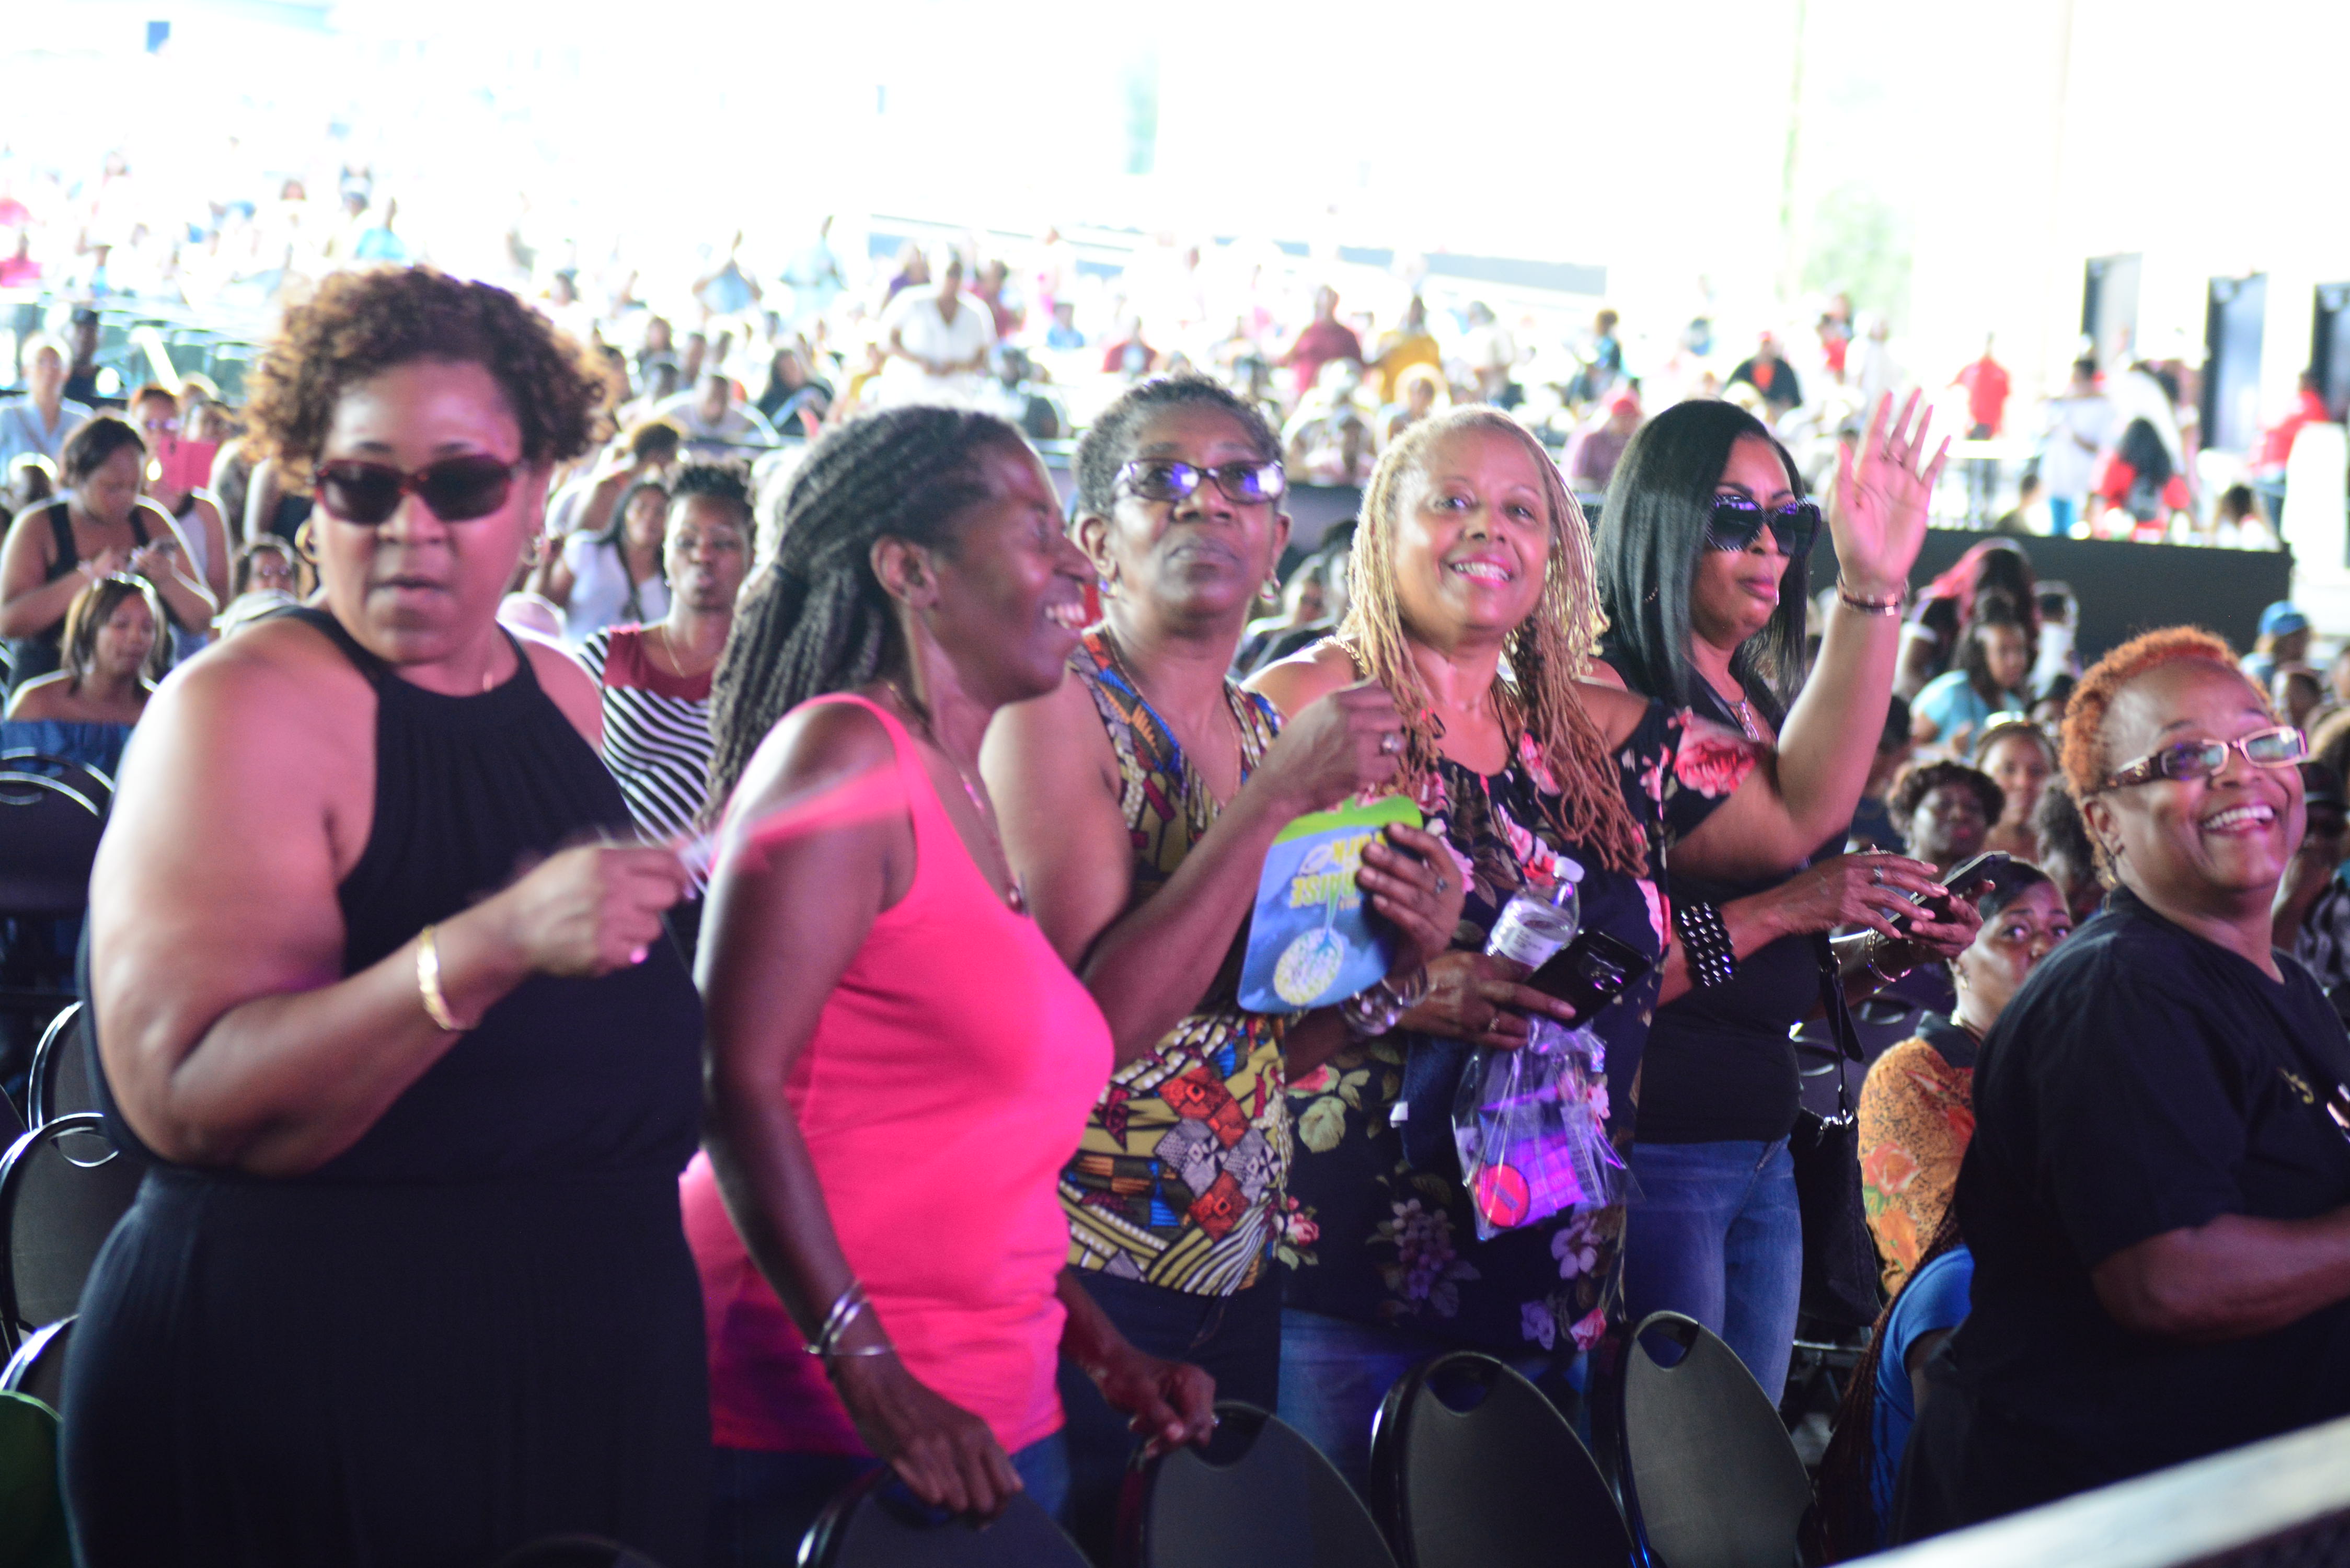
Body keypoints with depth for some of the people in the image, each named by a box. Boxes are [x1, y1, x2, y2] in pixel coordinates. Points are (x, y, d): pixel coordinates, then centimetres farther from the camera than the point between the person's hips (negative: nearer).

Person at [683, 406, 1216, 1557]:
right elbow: (736, 1085, -18)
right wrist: (871, 1378, -23)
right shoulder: (844, 752, -10)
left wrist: (1105, 1353, 13)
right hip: (817, 1428, -8)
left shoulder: (966, 797, 15)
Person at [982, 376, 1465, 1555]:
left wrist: (1402, 954, -5)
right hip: (1091, 1265, -7)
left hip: (1240, 1267, 7)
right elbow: (1087, 1027, -22)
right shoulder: (1058, 707, -11)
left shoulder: (1270, 732, 10)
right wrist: (1277, 798, -23)